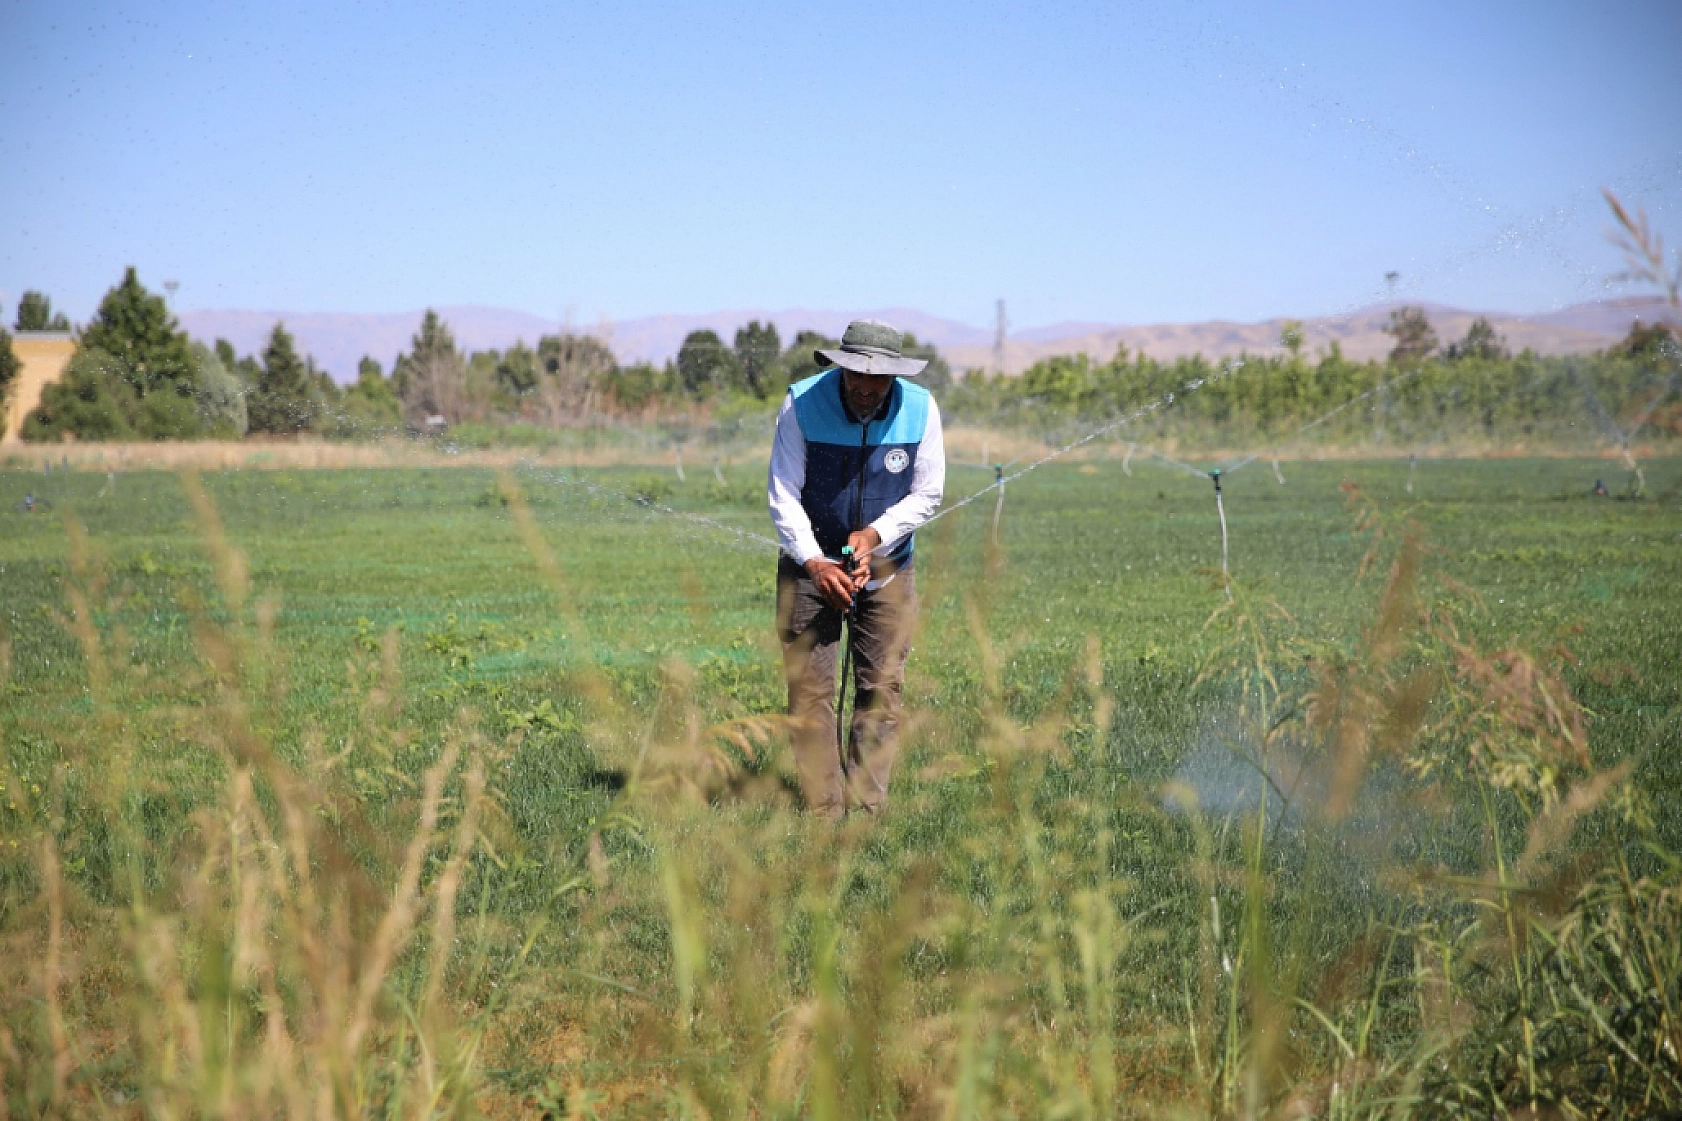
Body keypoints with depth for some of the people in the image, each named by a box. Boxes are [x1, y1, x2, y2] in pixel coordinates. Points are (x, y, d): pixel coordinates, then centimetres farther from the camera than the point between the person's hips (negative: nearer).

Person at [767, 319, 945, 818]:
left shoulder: (920, 409, -11)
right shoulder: (802, 403, -16)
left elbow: (927, 493, -2)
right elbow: (783, 495, -11)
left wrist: (875, 533, -17)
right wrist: (813, 561, -23)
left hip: (887, 567, 2)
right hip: (812, 564, -1)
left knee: (882, 688, -1)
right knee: (810, 688, -6)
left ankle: (867, 807, 5)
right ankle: (823, 811, -4)